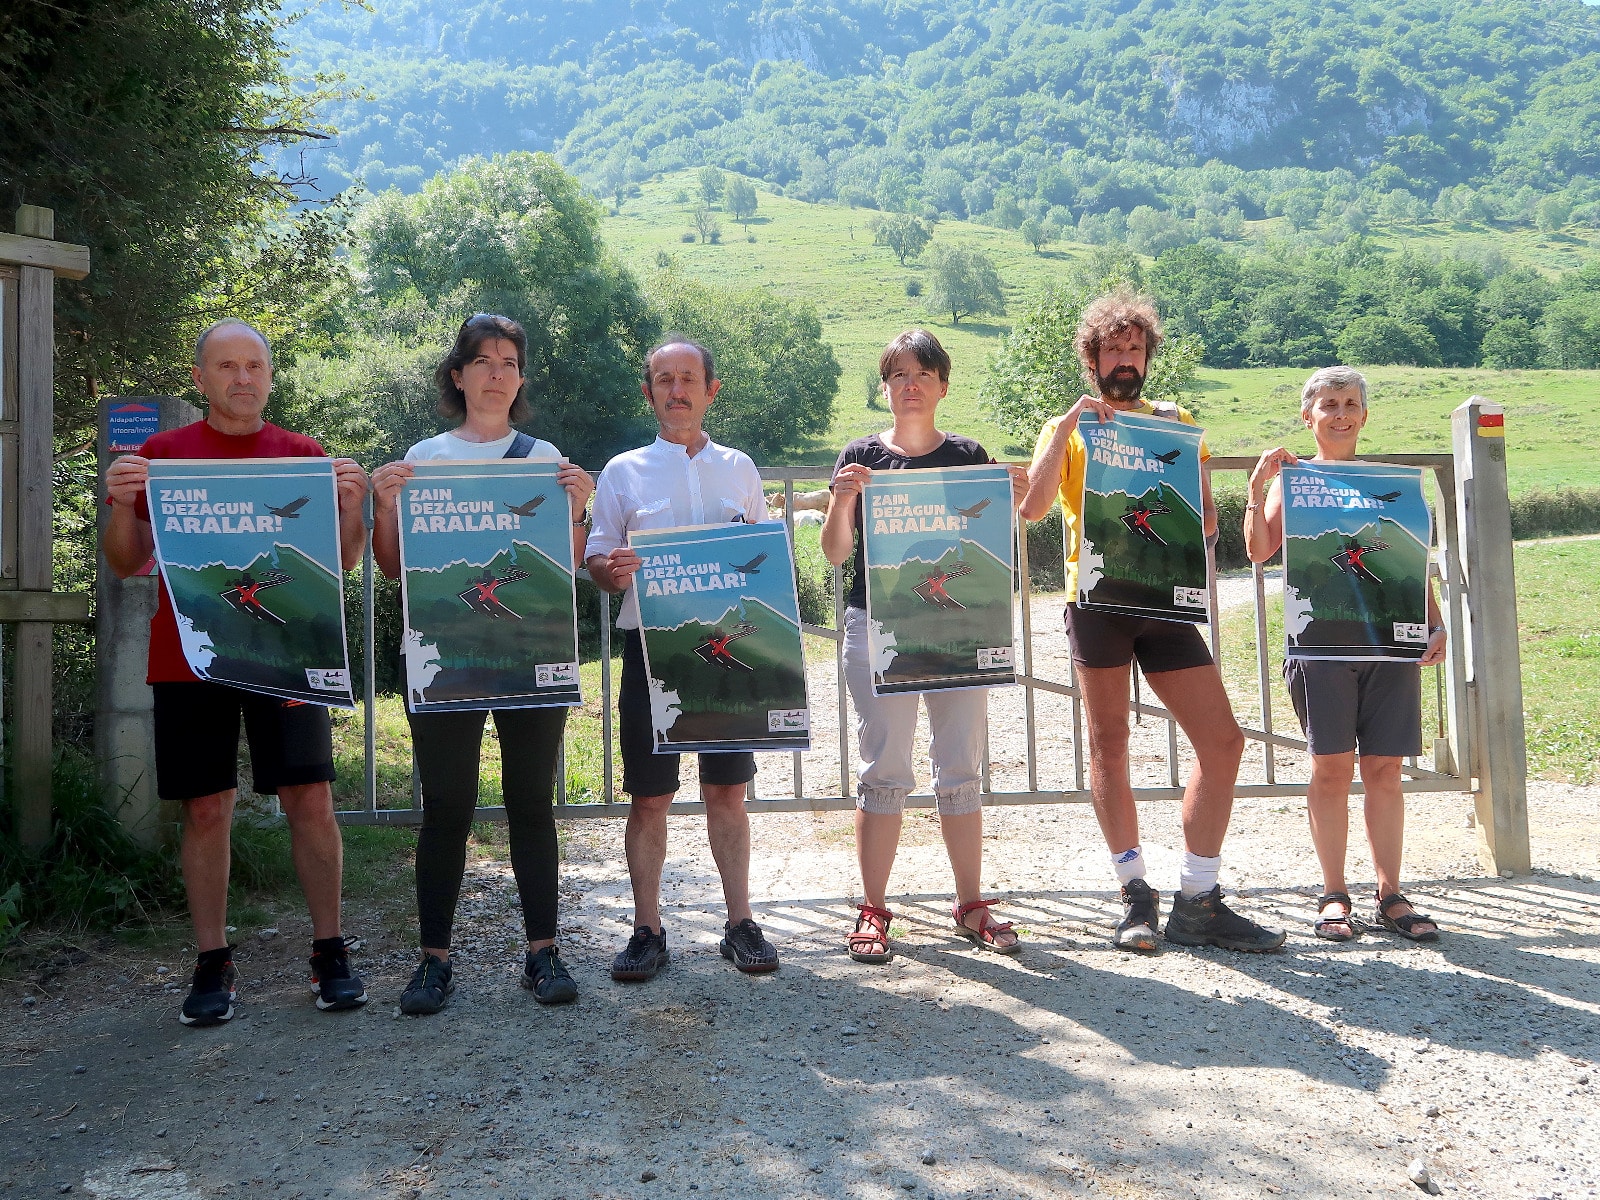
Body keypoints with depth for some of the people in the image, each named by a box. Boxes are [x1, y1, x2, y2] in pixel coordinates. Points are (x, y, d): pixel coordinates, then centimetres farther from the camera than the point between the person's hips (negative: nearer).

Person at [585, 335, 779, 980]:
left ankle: (740, 923, 16)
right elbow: (595, 564, 5)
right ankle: (647, 931, 13)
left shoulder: (739, 469, 12)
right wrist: (612, 570, -18)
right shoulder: (623, 472, 7)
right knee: (649, 797, 2)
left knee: (728, 791, 6)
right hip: (651, 645, -1)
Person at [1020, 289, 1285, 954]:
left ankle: (1197, 902, 6)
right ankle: (1136, 894, 12)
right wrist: (1069, 424, -13)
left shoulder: (1175, 421, 16)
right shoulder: (1068, 426, 8)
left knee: (1222, 740, -3)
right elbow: (1033, 506, -9)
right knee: (1109, 745, 1)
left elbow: (1207, 518, 12)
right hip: (1097, 595, -3)